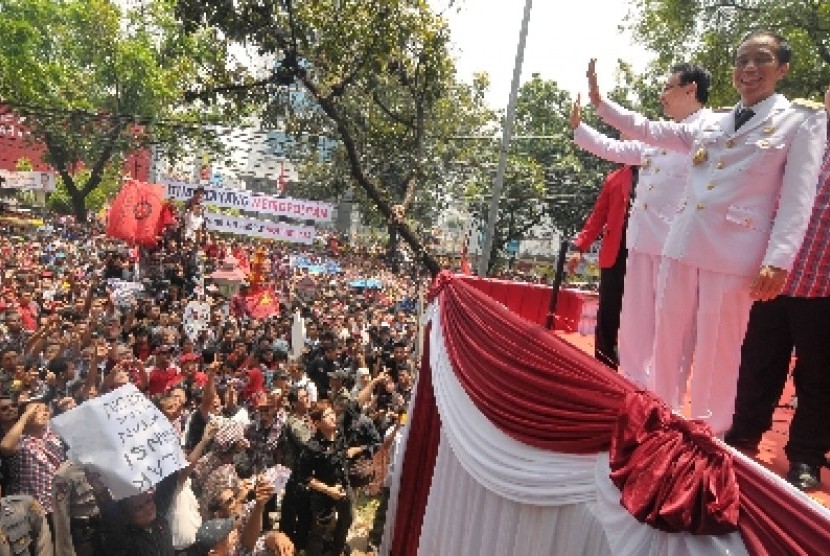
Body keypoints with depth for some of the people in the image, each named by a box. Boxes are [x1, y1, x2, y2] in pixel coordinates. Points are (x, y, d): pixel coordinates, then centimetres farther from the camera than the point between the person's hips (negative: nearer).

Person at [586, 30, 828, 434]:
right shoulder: (710, 124, 17)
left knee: (717, 350, 1)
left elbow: (798, 198, -4)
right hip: (682, 244, 5)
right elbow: (648, 130, 21)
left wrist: (777, 261, -13)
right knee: (668, 340, 9)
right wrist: (599, 101, 16)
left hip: (733, 252, -4)